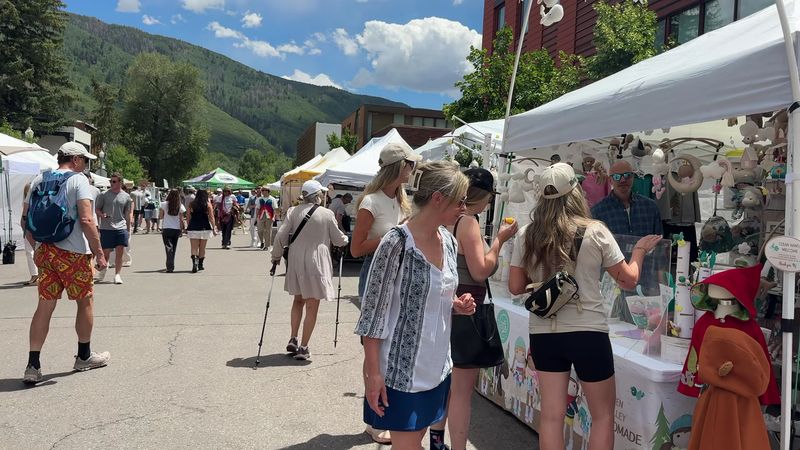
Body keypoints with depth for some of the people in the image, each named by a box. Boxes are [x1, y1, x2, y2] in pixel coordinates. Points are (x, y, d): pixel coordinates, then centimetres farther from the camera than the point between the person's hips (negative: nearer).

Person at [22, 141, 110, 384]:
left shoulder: (39, 180, 11)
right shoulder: (78, 180, -8)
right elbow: (86, 220, -18)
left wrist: (38, 247, 21)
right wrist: (99, 252, -14)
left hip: (45, 251, 6)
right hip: (73, 253, -5)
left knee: (44, 305, 7)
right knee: (86, 301, 12)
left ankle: (33, 366, 4)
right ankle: (84, 356, 25)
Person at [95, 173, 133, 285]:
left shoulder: (126, 196, 9)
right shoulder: (104, 195, 2)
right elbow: (97, 209, 8)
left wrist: (128, 229, 13)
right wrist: (101, 215, -15)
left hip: (121, 227, 1)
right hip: (106, 228, -1)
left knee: (120, 252, -2)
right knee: (106, 252, 2)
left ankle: (117, 275, 5)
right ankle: (102, 270, 28)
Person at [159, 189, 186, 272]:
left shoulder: (164, 204, -5)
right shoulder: (180, 206, -3)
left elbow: (160, 217, 0)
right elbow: (181, 220, 0)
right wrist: (182, 230, 9)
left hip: (167, 229, -2)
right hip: (177, 229, 2)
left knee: (169, 248, -2)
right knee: (173, 248, 16)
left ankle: (170, 267, -13)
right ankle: (171, 266, 27)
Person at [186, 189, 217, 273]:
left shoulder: (191, 204, 3)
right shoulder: (208, 204, -2)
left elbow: (188, 217, 5)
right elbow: (211, 218, -4)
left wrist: (188, 227, 15)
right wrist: (214, 228, 1)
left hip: (193, 228, 1)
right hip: (205, 228, 0)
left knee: (194, 248, 1)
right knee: (202, 248, 11)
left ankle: (194, 262, -21)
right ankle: (200, 265, 19)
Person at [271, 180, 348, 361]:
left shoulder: (293, 212, -2)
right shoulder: (327, 214, -8)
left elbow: (281, 236, -3)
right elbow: (338, 240, 2)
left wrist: (276, 256, 12)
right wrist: (345, 239, 24)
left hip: (296, 262, 4)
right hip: (316, 263, -3)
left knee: (298, 300, 22)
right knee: (312, 306, 5)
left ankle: (293, 339, 19)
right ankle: (303, 348, 6)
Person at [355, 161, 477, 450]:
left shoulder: (449, 242, 4)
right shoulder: (397, 243, -20)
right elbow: (373, 312, -17)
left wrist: (457, 306, -3)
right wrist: (373, 373, -18)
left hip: (437, 366, 7)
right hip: (402, 369, -7)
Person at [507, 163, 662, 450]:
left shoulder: (526, 235, -2)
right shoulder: (595, 231, -8)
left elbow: (516, 287, 4)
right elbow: (628, 280, 1)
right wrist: (640, 249, 18)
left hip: (543, 333, 3)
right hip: (588, 333, -2)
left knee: (551, 416, 10)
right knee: (603, 414, 16)